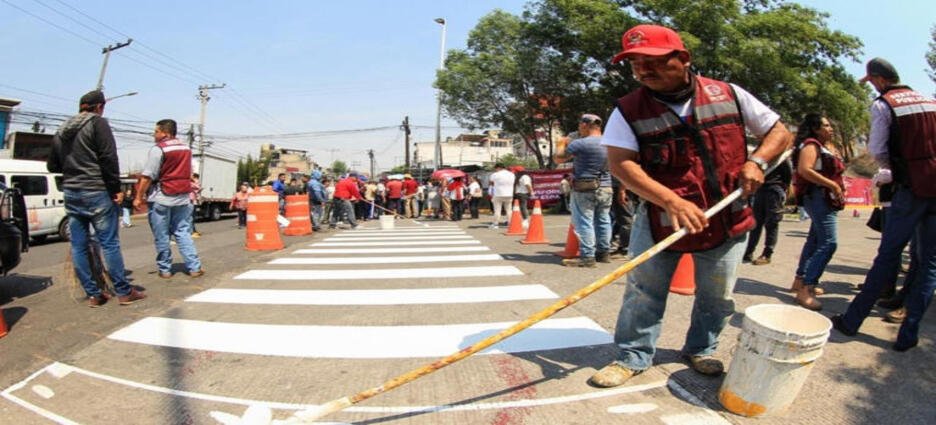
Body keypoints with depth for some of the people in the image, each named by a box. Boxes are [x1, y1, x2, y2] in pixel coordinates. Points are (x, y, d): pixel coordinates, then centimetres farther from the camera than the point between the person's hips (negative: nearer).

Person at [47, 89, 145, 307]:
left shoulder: (61, 131, 16)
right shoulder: (97, 123, -5)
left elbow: (52, 166, 20)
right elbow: (108, 158, -15)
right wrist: (116, 188, -12)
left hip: (71, 193, 7)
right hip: (96, 192, -7)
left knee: (78, 246, 8)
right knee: (109, 243, -4)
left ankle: (93, 294, 12)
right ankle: (124, 292, -1)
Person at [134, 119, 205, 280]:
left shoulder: (158, 149, -10)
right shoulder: (186, 149, 12)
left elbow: (147, 176, -14)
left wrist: (139, 197, -9)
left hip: (161, 199, -6)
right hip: (183, 198, 6)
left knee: (161, 236, 5)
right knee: (183, 233, 8)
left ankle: (165, 269, 12)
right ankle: (194, 267, 1)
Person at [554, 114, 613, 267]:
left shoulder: (579, 144, -13)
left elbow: (557, 158, -5)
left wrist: (561, 145, 14)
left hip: (584, 189, -7)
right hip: (606, 188, 7)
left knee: (584, 223, -3)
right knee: (603, 221, 13)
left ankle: (587, 256, -5)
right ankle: (604, 253, 22)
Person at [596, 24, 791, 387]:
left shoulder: (728, 96, -2)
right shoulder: (629, 110, -9)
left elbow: (779, 132, 8)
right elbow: (620, 163, -20)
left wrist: (756, 161, -13)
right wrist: (671, 201, -29)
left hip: (727, 220, 2)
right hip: (659, 218, -2)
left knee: (717, 296, 13)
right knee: (643, 291, 2)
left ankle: (701, 349, 36)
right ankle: (633, 356, 20)